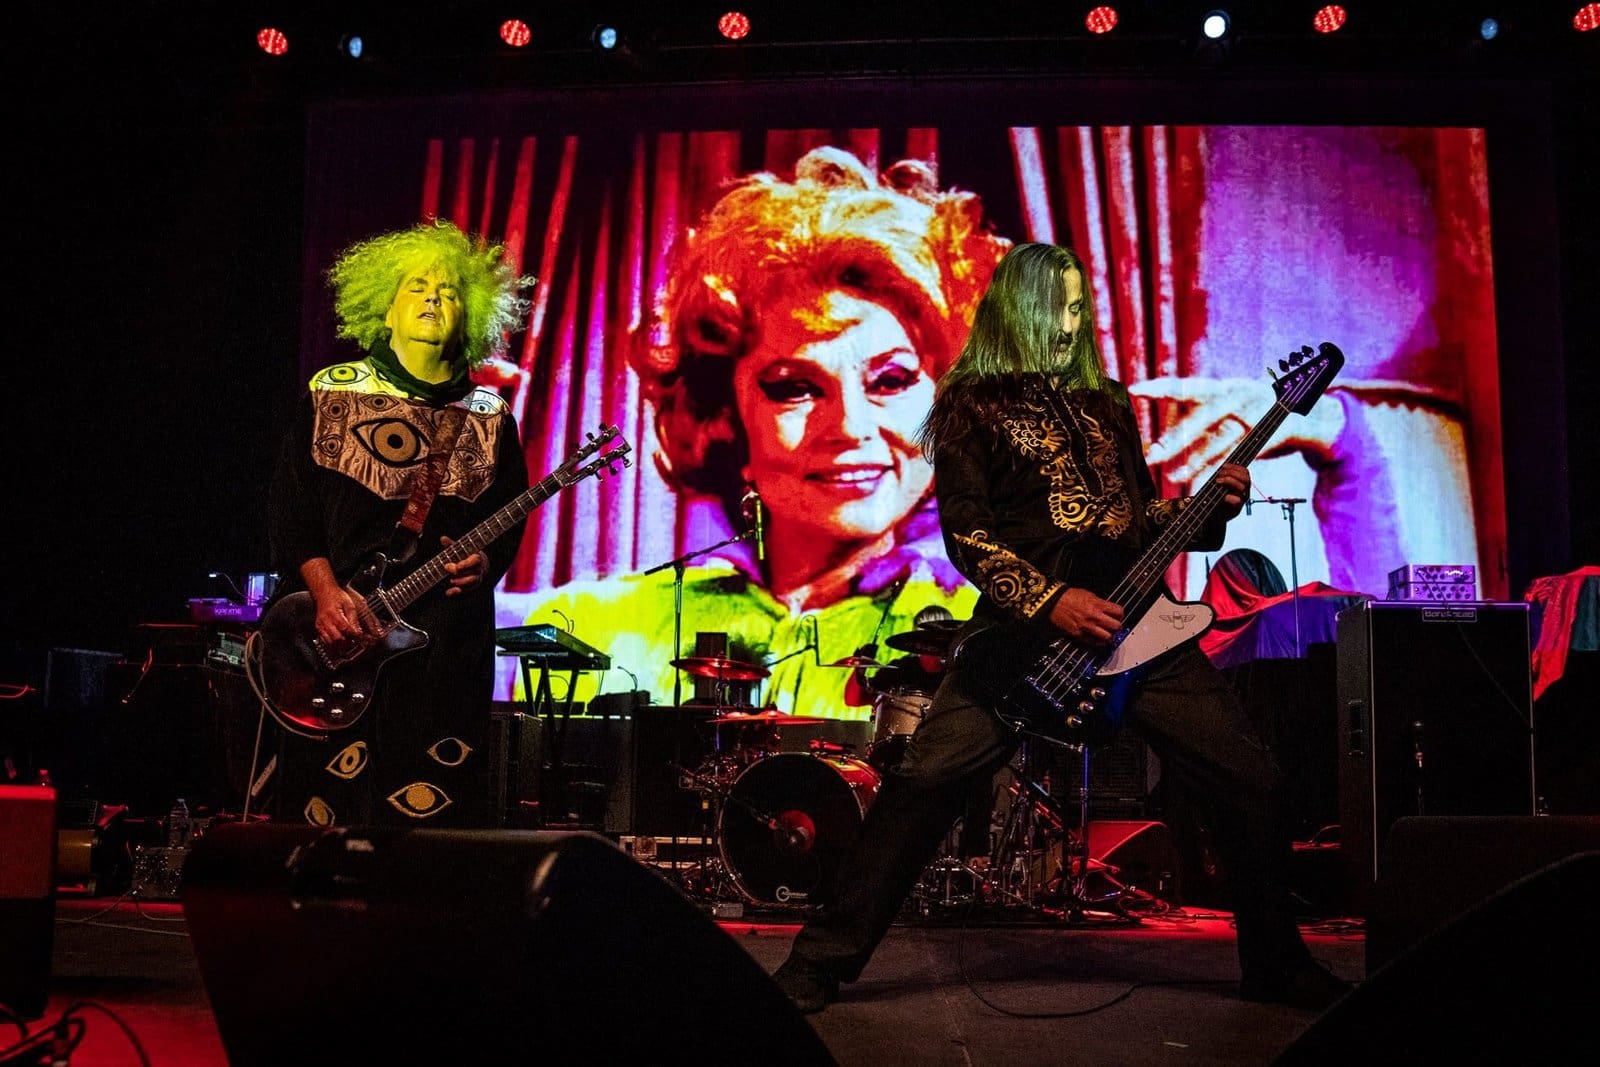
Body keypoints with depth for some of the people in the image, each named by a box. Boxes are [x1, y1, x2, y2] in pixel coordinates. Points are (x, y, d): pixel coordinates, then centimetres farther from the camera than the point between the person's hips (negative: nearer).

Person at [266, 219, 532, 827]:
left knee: (438, 816, 1)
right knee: (330, 807, 1)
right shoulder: (331, 393, 6)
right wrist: (326, 591, -10)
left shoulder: (488, 416, 10)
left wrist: (486, 561, -10)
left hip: (448, 641, 1)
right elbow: (290, 505, 2)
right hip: (338, 637, -1)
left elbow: (511, 519, 11)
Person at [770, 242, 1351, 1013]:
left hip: (1135, 623, 5)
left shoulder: (1106, 403, 20)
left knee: (1250, 782, 2)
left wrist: (1209, 507, 4)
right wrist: (1049, 602, -17)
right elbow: (964, 531, -6)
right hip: (1024, 625, -5)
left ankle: (1276, 965, 23)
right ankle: (821, 962, -4)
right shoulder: (973, 402, 4)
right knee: (925, 779, -17)